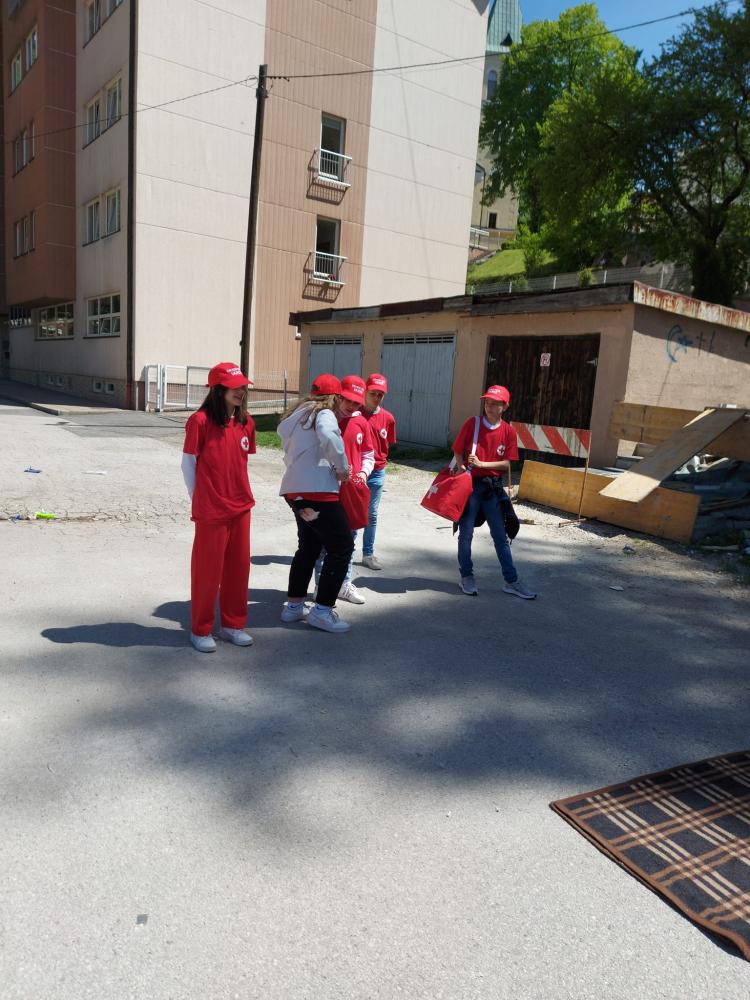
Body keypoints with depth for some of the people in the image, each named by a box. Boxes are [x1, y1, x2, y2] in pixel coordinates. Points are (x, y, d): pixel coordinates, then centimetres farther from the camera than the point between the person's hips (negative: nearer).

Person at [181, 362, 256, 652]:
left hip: (241, 507, 6)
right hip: (211, 509, -6)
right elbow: (188, 463, -4)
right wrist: (197, 500, -1)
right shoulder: (200, 421, -11)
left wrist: (240, 493, 9)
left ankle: (233, 624, 28)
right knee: (208, 570, 5)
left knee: (239, 566, 13)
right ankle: (201, 630, 21)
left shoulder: (246, 422, 6)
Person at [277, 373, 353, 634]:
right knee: (342, 547, 0)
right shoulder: (324, 414, -5)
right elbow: (328, 436, -27)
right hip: (317, 490, -9)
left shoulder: (294, 416, 21)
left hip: (294, 489, 9)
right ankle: (322, 610, 1)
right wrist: (342, 467, -15)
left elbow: (289, 453, 16)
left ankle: (293, 605, 26)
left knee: (308, 547, 21)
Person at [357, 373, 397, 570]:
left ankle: (368, 554, 21)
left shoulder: (388, 418, 0)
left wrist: (379, 461, 2)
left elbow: (388, 445, 10)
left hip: (376, 472, 3)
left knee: (371, 515, 11)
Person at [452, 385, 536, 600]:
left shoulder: (508, 431, 0)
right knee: (466, 533, 6)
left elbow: (507, 463, -3)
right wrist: (462, 469, -18)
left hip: (493, 487, 2)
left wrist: (481, 464, -14)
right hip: (470, 485, -1)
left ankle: (511, 581, 16)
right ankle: (466, 577, 22)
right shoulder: (472, 423, -4)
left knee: (501, 536, 8)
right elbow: (458, 452, -1)